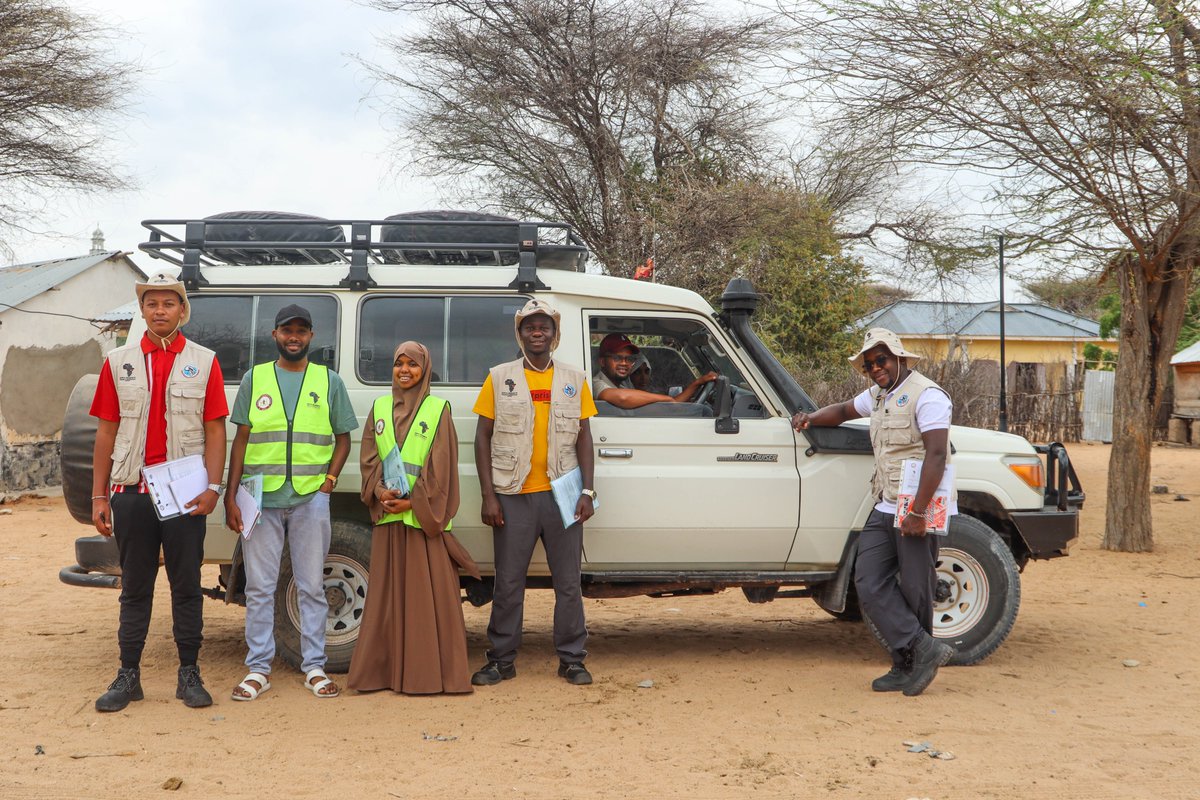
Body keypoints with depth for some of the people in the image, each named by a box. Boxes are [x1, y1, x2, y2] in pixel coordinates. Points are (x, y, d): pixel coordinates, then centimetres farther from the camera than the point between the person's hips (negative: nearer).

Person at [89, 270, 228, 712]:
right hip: (131, 492, 2)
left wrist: (212, 487, -9)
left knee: (186, 585, 4)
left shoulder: (204, 361, 5)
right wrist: (98, 497, 5)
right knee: (135, 587, 7)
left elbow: (215, 430, 2)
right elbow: (106, 432, 9)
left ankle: (189, 675, 12)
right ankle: (128, 676, 14)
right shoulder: (118, 362, 9)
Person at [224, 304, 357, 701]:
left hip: (311, 499, 0)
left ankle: (314, 667, 13)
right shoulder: (255, 379, 9)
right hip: (262, 500, 0)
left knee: (311, 587, 5)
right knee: (259, 587, 4)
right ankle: (258, 668, 12)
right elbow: (241, 440, 8)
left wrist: (329, 481, -2)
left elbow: (343, 438, 12)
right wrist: (231, 496, 2)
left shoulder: (329, 382, 8)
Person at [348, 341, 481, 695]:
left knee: (429, 593, -2)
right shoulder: (379, 408, 13)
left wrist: (413, 501, -12)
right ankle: (385, 670, 11)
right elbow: (369, 458, 9)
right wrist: (380, 492, -8)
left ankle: (431, 670, 3)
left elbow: (441, 466, -4)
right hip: (387, 517, 4)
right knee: (387, 593, 6)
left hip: (425, 517, -3)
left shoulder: (438, 409, 1)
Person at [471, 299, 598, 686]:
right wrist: (488, 496, -5)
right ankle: (502, 660, 17)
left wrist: (587, 491, -2)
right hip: (513, 496, -1)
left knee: (568, 582, 5)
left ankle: (571, 659, 16)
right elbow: (483, 437, 2)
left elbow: (584, 437, 9)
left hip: (561, 494, 1)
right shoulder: (499, 378, 4)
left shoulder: (574, 379, 9)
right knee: (508, 583, 5)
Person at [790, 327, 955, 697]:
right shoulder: (878, 396, 17)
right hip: (885, 510, 9)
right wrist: (812, 417, 15)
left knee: (913, 590, -1)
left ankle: (909, 666, 9)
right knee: (870, 582, -1)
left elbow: (936, 455, -19)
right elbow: (845, 410, 36)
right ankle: (924, 650, 0)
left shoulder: (926, 395, -12)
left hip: (919, 512, -9)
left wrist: (918, 512, -24)